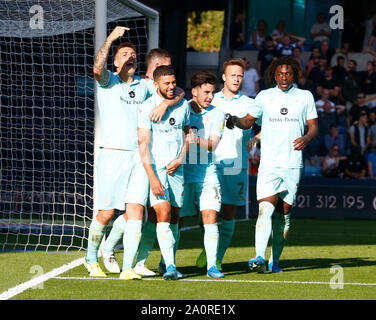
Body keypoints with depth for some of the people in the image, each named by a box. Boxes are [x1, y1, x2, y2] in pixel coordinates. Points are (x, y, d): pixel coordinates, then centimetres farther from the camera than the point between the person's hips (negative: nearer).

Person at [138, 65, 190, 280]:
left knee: (174, 216, 6)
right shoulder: (148, 107, -9)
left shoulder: (183, 105, 7)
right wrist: (152, 177, -19)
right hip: (155, 166, -5)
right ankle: (170, 266, -20)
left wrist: (180, 160, 1)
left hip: (176, 167, 5)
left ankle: (168, 262, 17)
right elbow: (143, 143, -13)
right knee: (163, 213, -16)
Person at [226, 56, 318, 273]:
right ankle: (259, 257, -25)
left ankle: (274, 261, 15)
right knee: (266, 207, -17)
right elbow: (249, 120, 15)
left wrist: (307, 138, -12)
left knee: (284, 213, 5)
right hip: (269, 163, -1)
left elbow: (314, 126, 10)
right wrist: (236, 121, -7)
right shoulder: (264, 96, 8)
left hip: (293, 164, 1)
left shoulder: (305, 97, 8)